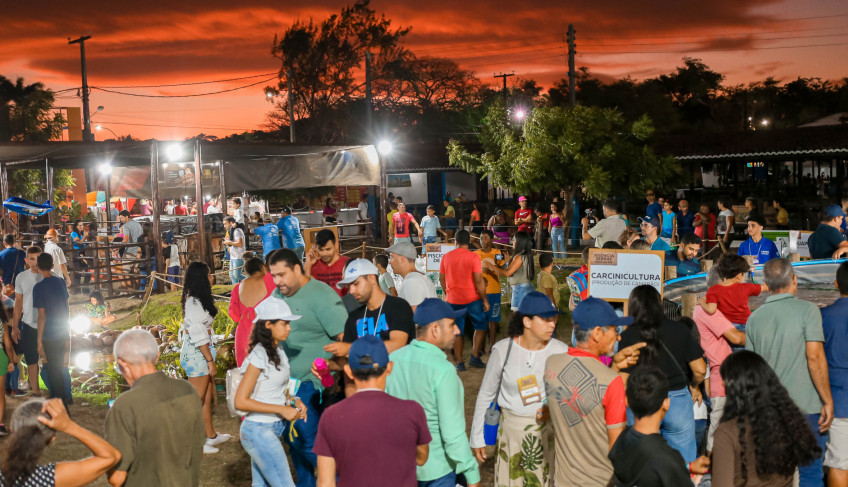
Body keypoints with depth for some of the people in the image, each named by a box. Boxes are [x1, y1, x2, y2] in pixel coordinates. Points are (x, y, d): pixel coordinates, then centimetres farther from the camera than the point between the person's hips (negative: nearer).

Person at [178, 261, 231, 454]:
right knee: (197, 399, -1)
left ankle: (211, 435, 29)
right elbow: (199, 336, -21)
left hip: (203, 351, 10)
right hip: (197, 353, -10)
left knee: (208, 396, 18)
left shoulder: (198, 299, 11)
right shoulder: (194, 303, -20)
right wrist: (210, 361, -19)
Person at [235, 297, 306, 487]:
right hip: (259, 430, -9)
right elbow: (240, 401, -19)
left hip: (271, 429, 9)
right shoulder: (259, 356, -18)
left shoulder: (277, 351, 8)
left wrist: (293, 400, 0)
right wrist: (281, 409, -19)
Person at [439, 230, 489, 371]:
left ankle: (459, 362, 10)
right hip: (472, 299, -3)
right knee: (481, 326, 16)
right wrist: (485, 300, -5)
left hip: (453, 300, 3)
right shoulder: (473, 257, -10)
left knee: (457, 332, 10)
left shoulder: (446, 257, 2)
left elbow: (441, 279, 9)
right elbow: (479, 281, -13)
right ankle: (474, 357, 8)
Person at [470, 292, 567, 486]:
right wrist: (477, 438, 4)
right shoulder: (503, 350, -10)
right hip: (512, 429, 0)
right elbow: (486, 395, 1)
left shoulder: (560, 351, -8)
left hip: (548, 429, 1)